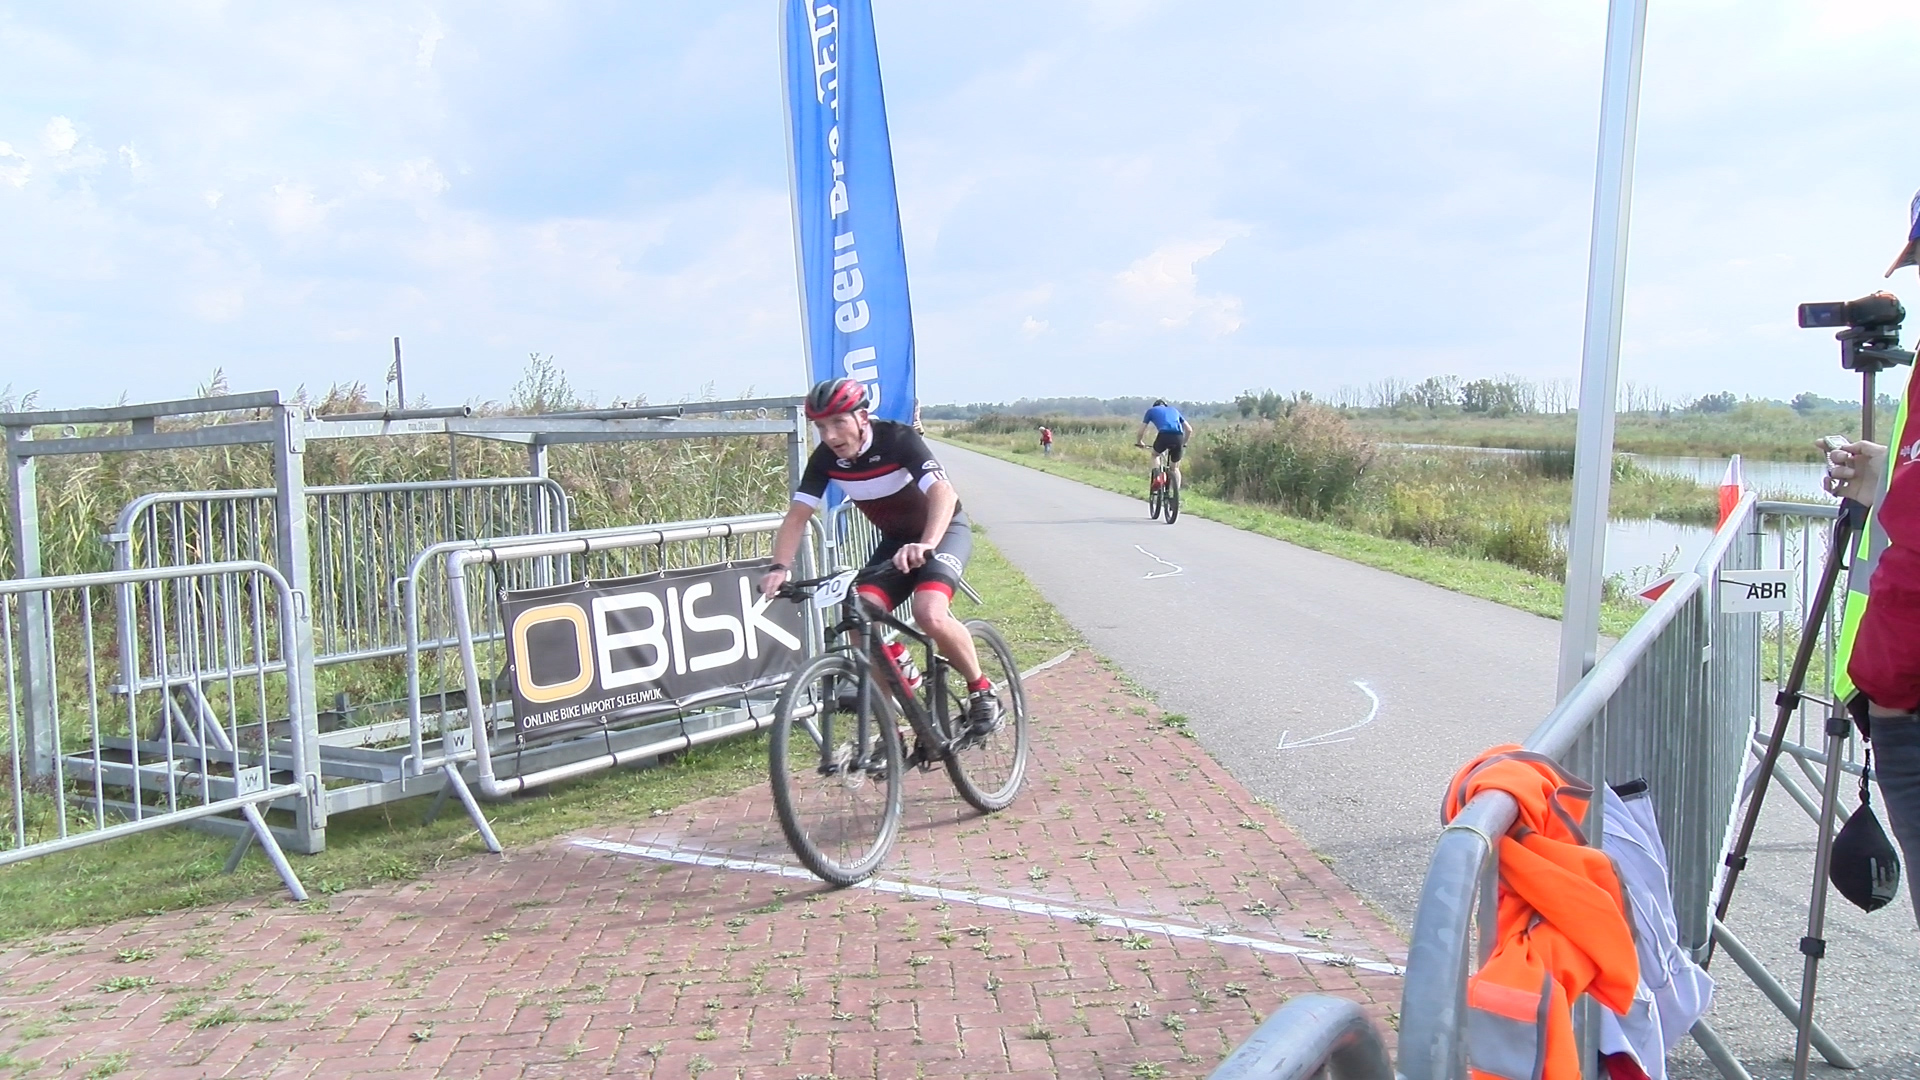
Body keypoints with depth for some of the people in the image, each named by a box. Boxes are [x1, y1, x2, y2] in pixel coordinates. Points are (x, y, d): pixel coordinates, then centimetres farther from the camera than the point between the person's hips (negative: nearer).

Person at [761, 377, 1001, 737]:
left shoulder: (898, 439, -27)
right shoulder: (825, 459, -12)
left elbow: (943, 493, -40)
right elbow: (797, 515, -13)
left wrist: (925, 545, -58)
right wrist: (780, 568, -31)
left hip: (944, 530, -5)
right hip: (895, 539, 5)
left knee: (930, 614, -31)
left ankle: (981, 690, -5)